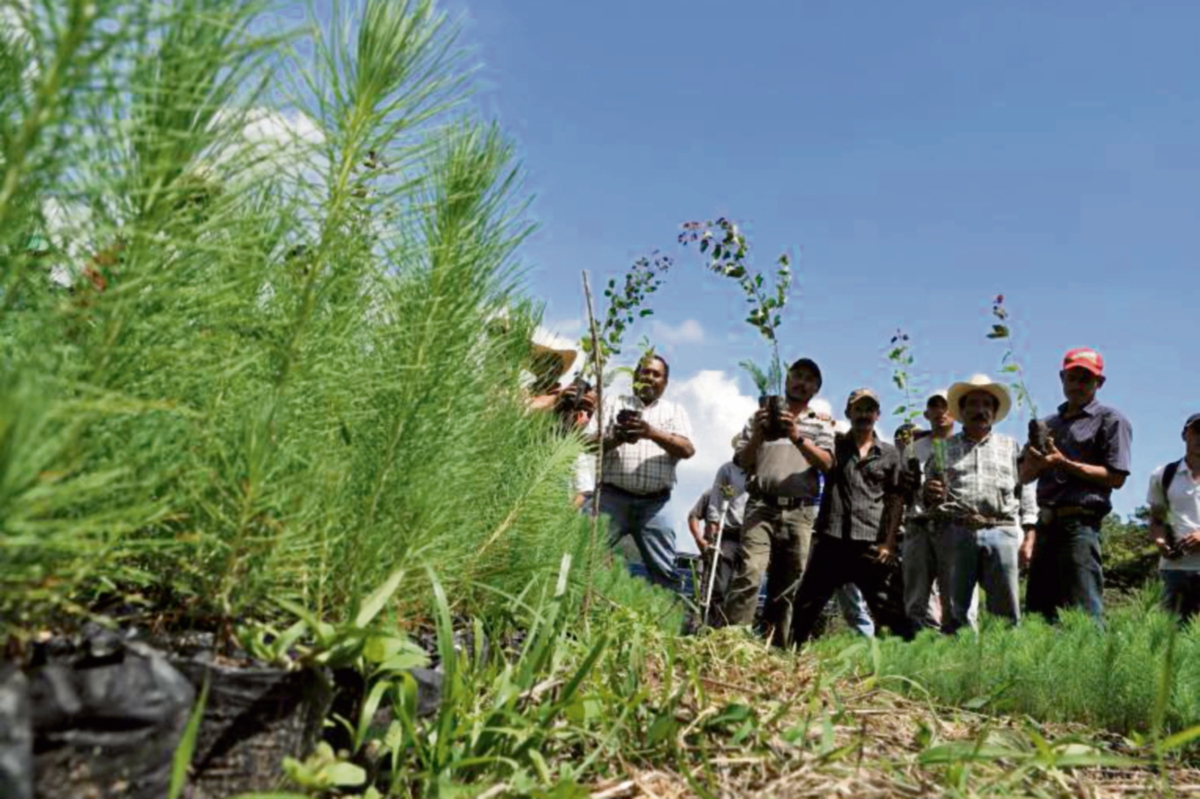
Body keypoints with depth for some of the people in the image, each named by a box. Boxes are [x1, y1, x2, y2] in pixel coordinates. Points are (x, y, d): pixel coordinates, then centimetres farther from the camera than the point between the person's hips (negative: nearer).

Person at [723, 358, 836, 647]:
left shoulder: (822, 423, 17)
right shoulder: (762, 416, 17)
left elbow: (826, 463, -1)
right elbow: (742, 462, 11)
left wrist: (798, 437, -16)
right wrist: (758, 436, -8)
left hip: (800, 513, 2)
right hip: (762, 506, -1)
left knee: (786, 588, 1)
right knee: (749, 574, -20)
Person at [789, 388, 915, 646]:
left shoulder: (889, 454, 11)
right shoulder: (834, 444, 12)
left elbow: (896, 500, 8)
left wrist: (889, 543, -1)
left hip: (872, 544, 0)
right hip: (831, 539, 1)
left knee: (890, 610, 0)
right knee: (805, 607, 3)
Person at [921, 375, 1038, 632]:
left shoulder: (1011, 446, 21)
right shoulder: (944, 448, 18)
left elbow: (1025, 492, 15)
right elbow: (926, 495, 17)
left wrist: (1028, 536, 5)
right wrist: (928, 494, -7)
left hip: (1002, 531, 1)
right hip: (955, 532, 0)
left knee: (1007, 611, -4)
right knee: (954, 613, -1)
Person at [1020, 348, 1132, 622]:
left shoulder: (1110, 420, 1)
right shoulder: (1049, 423, 20)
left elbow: (1116, 477, -9)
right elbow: (1025, 476, 16)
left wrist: (1064, 464, -14)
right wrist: (1035, 460, -6)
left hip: (1079, 524, -7)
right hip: (1047, 526, 7)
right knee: (1036, 612, 11)